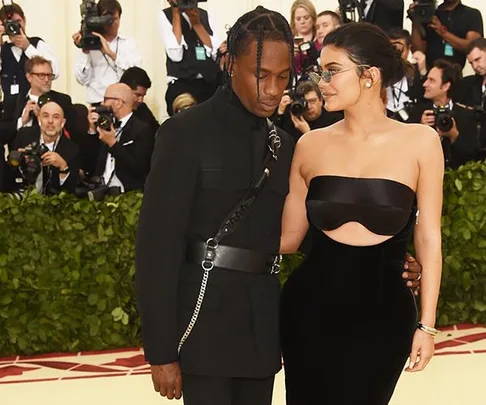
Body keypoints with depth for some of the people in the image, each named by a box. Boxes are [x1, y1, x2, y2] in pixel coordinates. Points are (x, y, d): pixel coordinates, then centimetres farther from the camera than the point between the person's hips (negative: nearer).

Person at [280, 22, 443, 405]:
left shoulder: (419, 142, -4)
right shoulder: (311, 146, 1)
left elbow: (428, 239, -2)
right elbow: (288, 237, 7)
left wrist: (427, 325, -2)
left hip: (383, 315, -2)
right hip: (310, 310, 2)